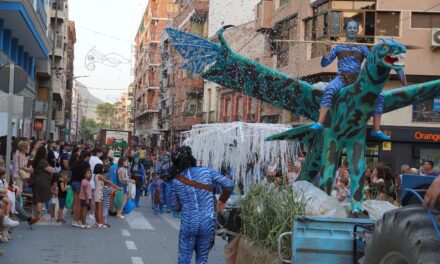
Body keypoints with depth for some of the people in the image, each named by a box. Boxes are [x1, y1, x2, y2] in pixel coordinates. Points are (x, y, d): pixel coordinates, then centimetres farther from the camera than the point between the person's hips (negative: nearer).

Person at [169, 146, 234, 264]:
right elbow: (229, 185, -5)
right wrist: (222, 200, 11)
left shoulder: (176, 181, 1)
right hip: (208, 222, 0)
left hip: (188, 223, 0)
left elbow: (175, 207, 10)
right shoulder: (206, 171, -3)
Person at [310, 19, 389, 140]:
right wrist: (325, 50, -8)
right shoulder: (338, 47, 14)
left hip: (357, 81, 2)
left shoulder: (362, 48, 16)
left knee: (379, 96, -14)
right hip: (341, 79, -2)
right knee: (329, 90, -37)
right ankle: (320, 123, -42)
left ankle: (376, 130, -5)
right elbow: (324, 63, 7)